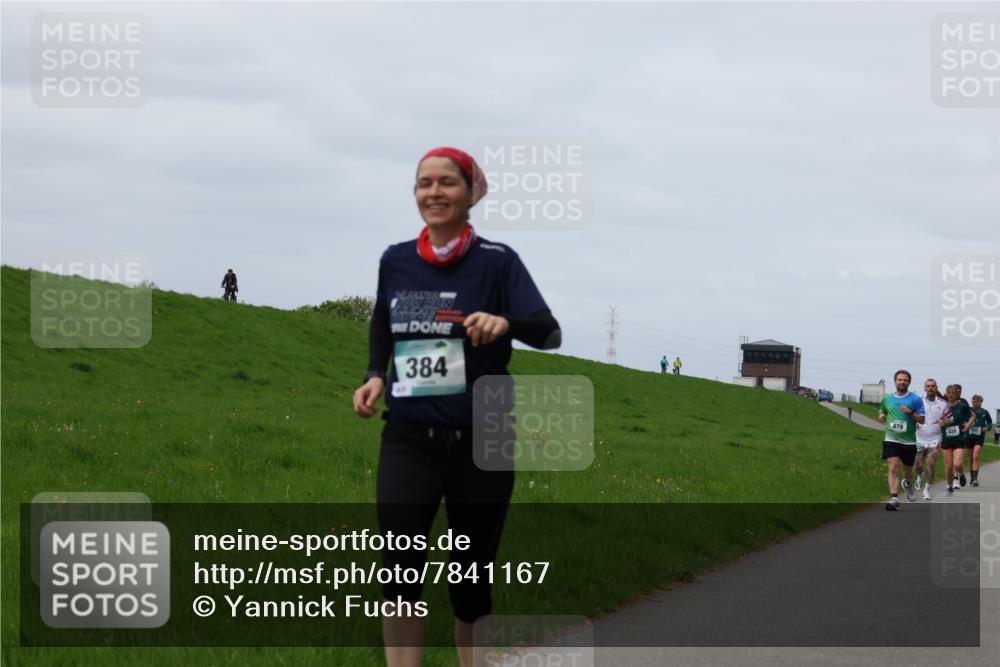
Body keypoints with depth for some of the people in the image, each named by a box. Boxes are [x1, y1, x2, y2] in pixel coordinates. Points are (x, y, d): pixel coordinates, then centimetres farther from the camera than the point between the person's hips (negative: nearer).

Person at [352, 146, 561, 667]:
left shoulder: (496, 261, -7)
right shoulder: (396, 260, 4)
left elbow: (550, 333, -18)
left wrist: (505, 322, -39)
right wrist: (374, 374, 5)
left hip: (480, 443, -2)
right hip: (408, 441, 2)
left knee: (470, 583, 6)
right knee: (399, 569, -18)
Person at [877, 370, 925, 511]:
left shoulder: (915, 399, -1)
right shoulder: (887, 399, 8)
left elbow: (922, 420, -2)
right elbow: (882, 413, 24)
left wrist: (911, 412, -19)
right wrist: (881, 416, 0)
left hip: (909, 441, -1)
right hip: (891, 440, 1)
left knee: (908, 470, 14)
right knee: (893, 468, -16)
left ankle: (908, 484, 48)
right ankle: (894, 498, -21)